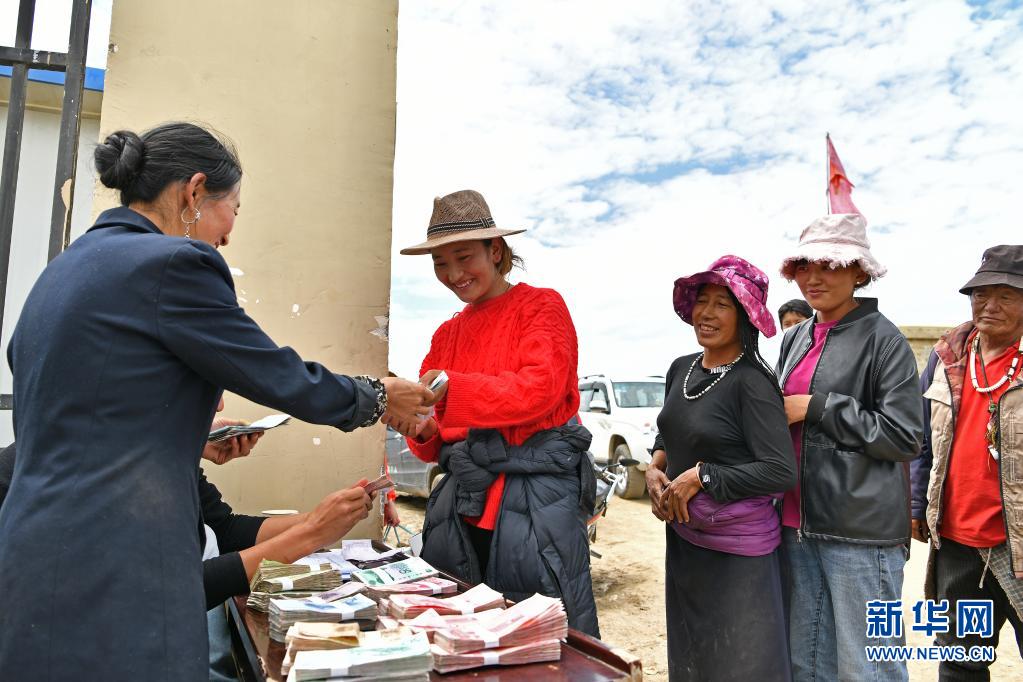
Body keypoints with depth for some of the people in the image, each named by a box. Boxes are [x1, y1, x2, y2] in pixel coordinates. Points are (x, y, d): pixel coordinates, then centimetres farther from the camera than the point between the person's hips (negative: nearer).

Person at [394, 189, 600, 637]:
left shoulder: (540, 306, 0)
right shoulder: (447, 333, 16)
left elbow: (539, 387, -16)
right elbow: (436, 442, 15)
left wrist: (451, 386, -24)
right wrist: (423, 431, -8)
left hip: (535, 496, -5)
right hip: (464, 498, 6)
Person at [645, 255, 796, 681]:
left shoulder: (751, 381, -18)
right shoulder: (681, 369, 3)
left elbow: (781, 472, -22)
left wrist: (700, 477, -19)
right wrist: (655, 467, -2)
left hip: (737, 548, -7)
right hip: (682, 537, 7)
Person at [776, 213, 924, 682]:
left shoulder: (883, 339, -6)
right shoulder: (795, 340, 12)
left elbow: (904, 438, -12)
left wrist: (816, 407, -13)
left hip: (862, 531, -6)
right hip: (799, 524, 6)